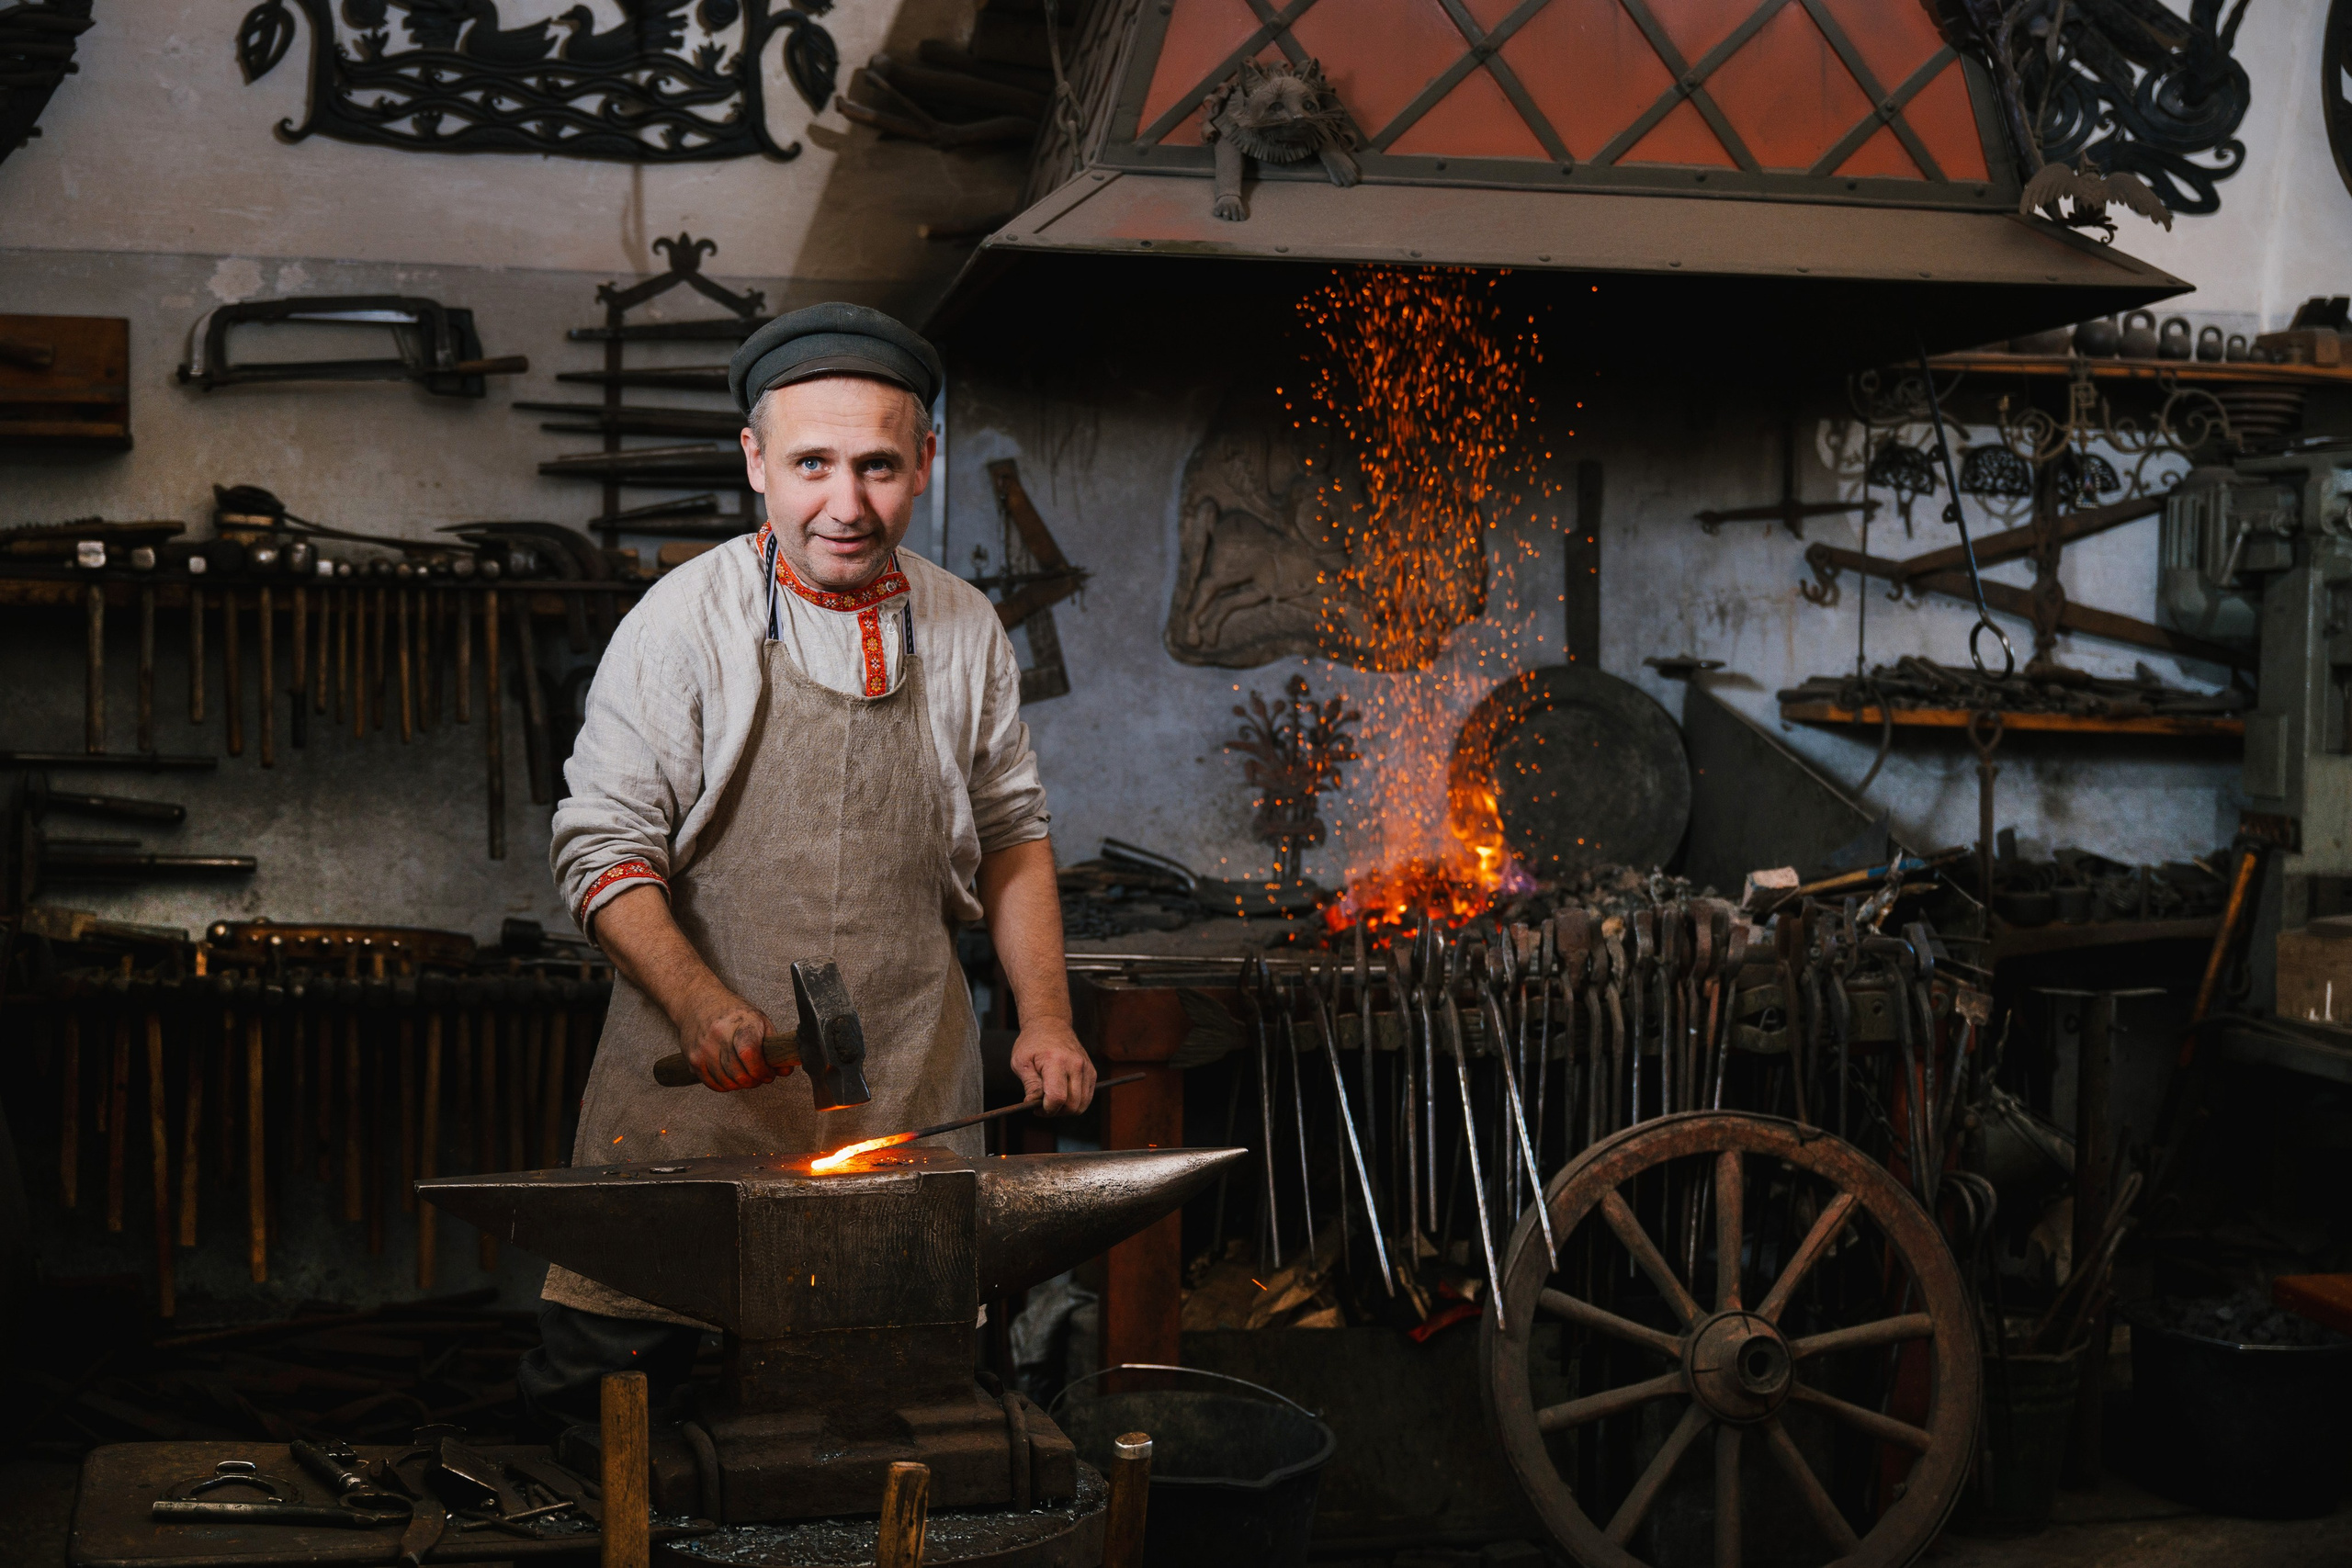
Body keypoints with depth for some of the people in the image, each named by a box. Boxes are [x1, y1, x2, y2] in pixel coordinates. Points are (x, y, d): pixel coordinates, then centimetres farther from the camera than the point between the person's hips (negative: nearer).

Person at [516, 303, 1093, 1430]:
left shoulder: (965, 631, 8)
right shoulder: (684, 620, -4)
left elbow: (1010, 830, 18)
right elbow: (603, 845, -5)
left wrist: (1046, 1018, 8)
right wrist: (701, 1003, -21)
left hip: (911, 1094, 3)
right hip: (704, 1086, -2)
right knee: (598, 1376, -6)